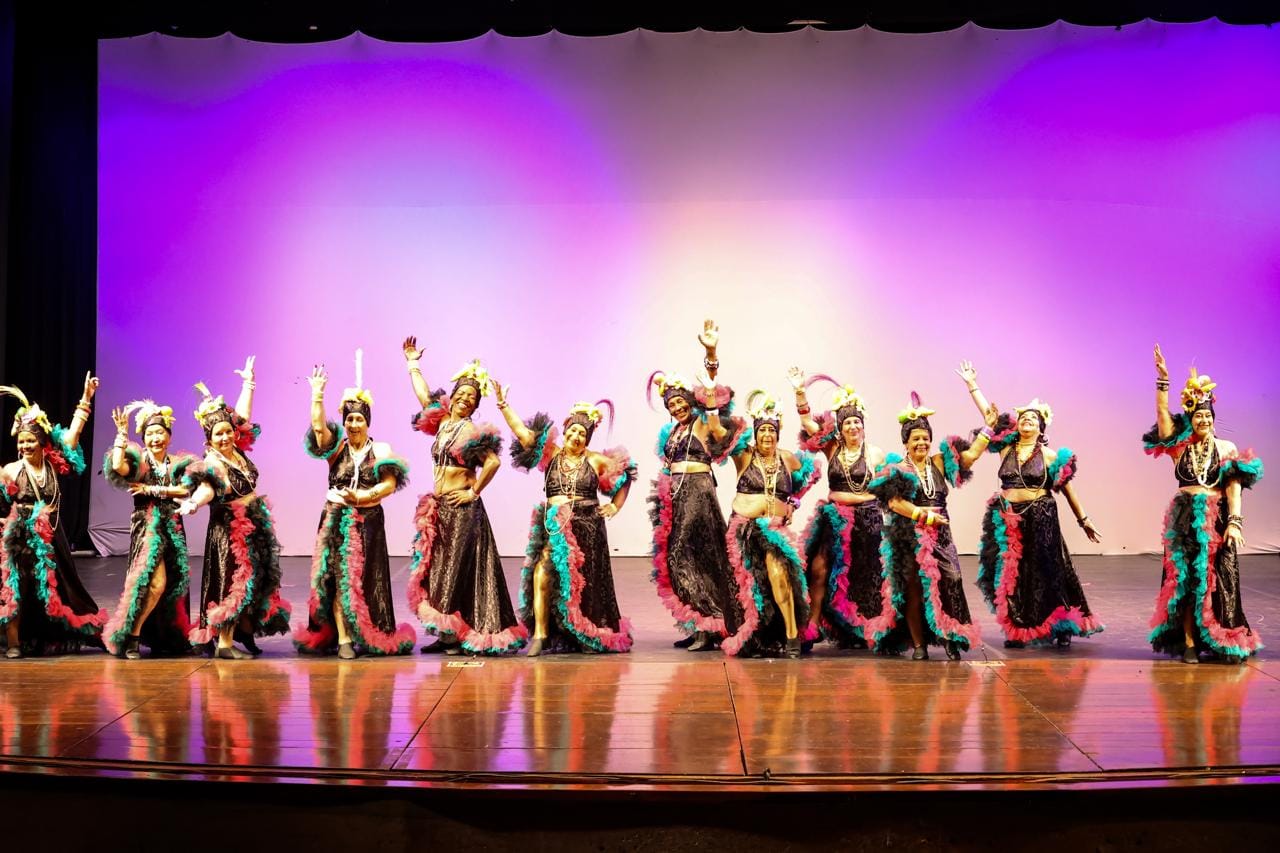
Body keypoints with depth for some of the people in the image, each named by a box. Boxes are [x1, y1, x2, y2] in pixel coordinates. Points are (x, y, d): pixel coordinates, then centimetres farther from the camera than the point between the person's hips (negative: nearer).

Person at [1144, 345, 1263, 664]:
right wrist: (1162, 380, -14)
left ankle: (1223, 642, 6)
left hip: (1217, 519, 0)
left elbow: (1234, 488, -1)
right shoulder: (1180, 446, 6)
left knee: (1219, 581, -1)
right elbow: (1162, 414, -6)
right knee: (1186, 580, -1)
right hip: (1185, 519, 0)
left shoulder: (1227, 448, 5)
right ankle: (1189, 642, 1)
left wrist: (1235, 521, -12)